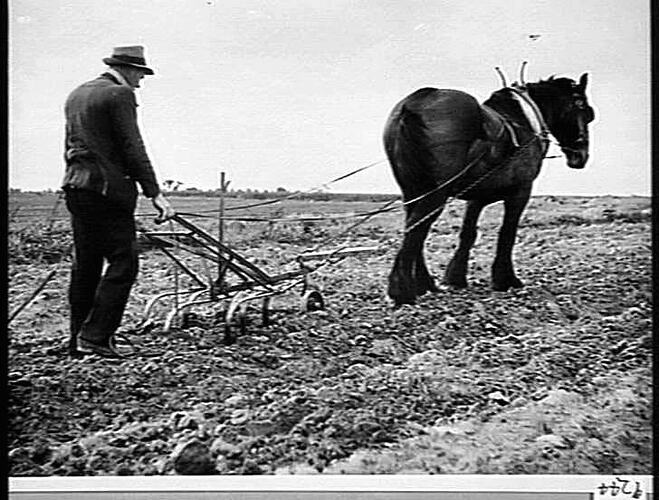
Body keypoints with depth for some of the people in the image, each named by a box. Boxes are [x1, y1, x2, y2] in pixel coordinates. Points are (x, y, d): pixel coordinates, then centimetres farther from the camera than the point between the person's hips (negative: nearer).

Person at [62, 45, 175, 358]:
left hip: (76, 188, 9)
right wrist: (154, 193, -15)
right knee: (123, 264, -4)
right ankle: (96, 337, -7)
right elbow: (133, 148, -14)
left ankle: (78, 339, 18)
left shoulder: (76, 95, 18)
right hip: (107, 191, -9)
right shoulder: (119, 95, -8)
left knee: (85, 265, 13)